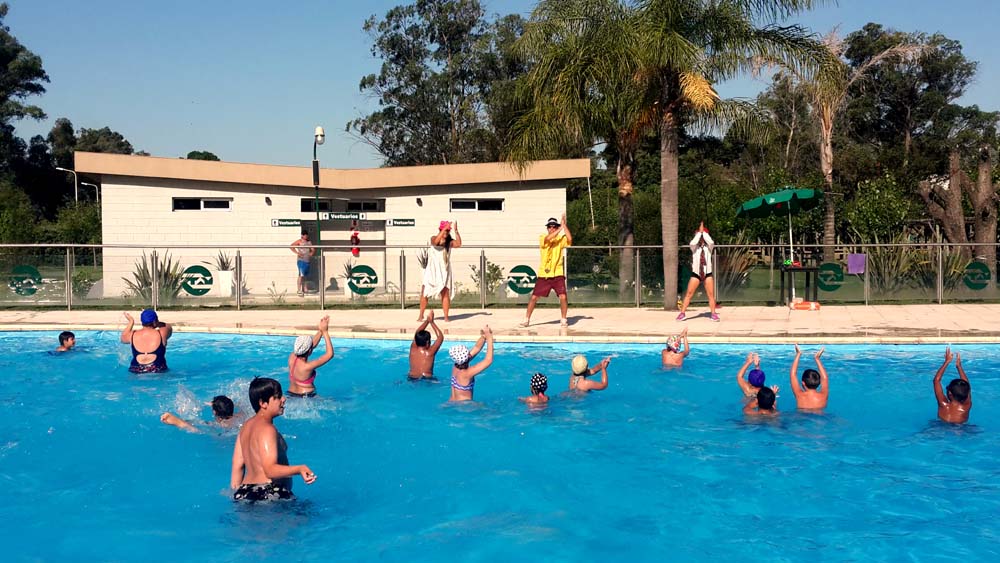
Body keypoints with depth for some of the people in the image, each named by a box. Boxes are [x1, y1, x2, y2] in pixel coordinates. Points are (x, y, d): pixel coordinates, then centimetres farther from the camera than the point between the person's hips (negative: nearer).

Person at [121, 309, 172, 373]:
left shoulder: (133, 335, 2)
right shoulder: (161, 334, -5)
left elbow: (123, 338, 26)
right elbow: (169, 327, 19)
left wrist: (131, 322, 32)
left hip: (136, 372, 3)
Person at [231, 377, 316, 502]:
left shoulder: (246, 426, 18)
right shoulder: (267, 429, -11)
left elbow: (237, 466, 20)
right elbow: (270, 470, -21)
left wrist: (236, 492, 26)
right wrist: (299, 469, -32)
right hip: (268, 493, -10)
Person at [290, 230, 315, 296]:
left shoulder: (309, 242, 16)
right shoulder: (299, 241, -2)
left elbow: (313, 249, 23)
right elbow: (292, 246, -9)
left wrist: (312, 253, 1)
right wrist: (297, 252, -16)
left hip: (308, 261, 6)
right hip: (301, 260, -6)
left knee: (305, 276, 11)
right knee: (301, 275, -14)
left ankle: (303, 290, 20)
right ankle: (299, 290, -14)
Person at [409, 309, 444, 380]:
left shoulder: (413, 349, -4)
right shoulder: (429, 353, -15)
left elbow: (417, 332, 11)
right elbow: (441, 337, -6)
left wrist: (427, 321, 11)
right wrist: (432, 322, -2)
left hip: (412, 379, 3)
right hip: (427, 379, -3)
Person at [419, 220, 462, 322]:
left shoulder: (450, 242, 1)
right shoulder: (433, 238, -1)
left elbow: (458, 244, -18)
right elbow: (435, 241, -24)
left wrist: (456, 231, -25)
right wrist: (444, 228, -28)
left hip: (444, 271, 0)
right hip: (432, 270, 0)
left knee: (445, 294, -7)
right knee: (424, 293, 2)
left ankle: (446, 317, -2)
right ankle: (421, 315, 14)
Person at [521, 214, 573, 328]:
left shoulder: (561, 239, 3)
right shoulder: (542, 238, 0)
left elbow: (569, 239, -19)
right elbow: (548, 239, -24)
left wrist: (564, 225, -18)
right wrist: (560, 228, -21)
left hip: (558, 274, 0)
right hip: (543, 274, 0)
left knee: (563, 297, -12)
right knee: (534, 297, 2)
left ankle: (563, 320, 6)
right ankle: (526, 319, 16)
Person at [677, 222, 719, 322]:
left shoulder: (708, 247, 5)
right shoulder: (694, 247, 4)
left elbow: (711, 242, -18)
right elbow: (692, 243, -20)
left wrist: (704, 232, -10)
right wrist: (699, 232, -13)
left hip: (707, 273, 0)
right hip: (696, 273, 0)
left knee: (711, 295, -2)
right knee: (689, 294, -2)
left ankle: (714, 314, 5)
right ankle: (682, 313, 2)